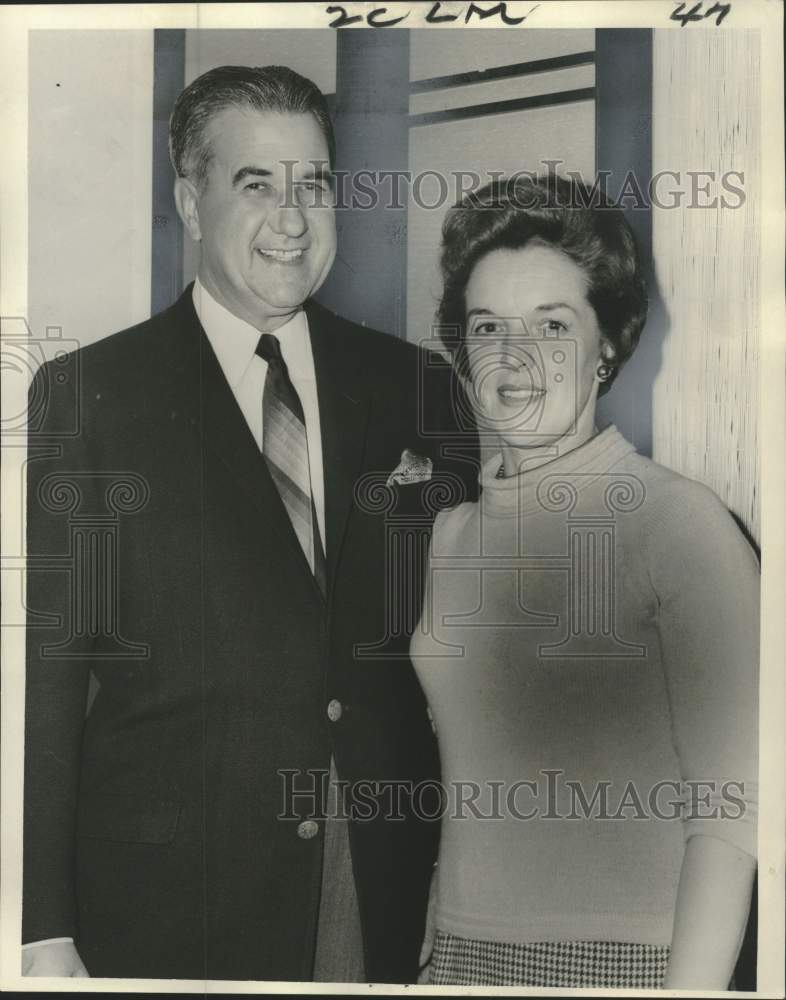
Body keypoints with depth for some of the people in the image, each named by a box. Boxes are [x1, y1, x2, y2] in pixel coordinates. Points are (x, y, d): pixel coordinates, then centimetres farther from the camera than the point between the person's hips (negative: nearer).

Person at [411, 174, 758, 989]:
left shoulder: (680, 522, -12)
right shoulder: (452, 532, 4)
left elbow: (727, 806, -13)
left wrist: (691, 983, -16)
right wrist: (436, 946, 8)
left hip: (621, 954, -4)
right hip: (459, 948, 5)